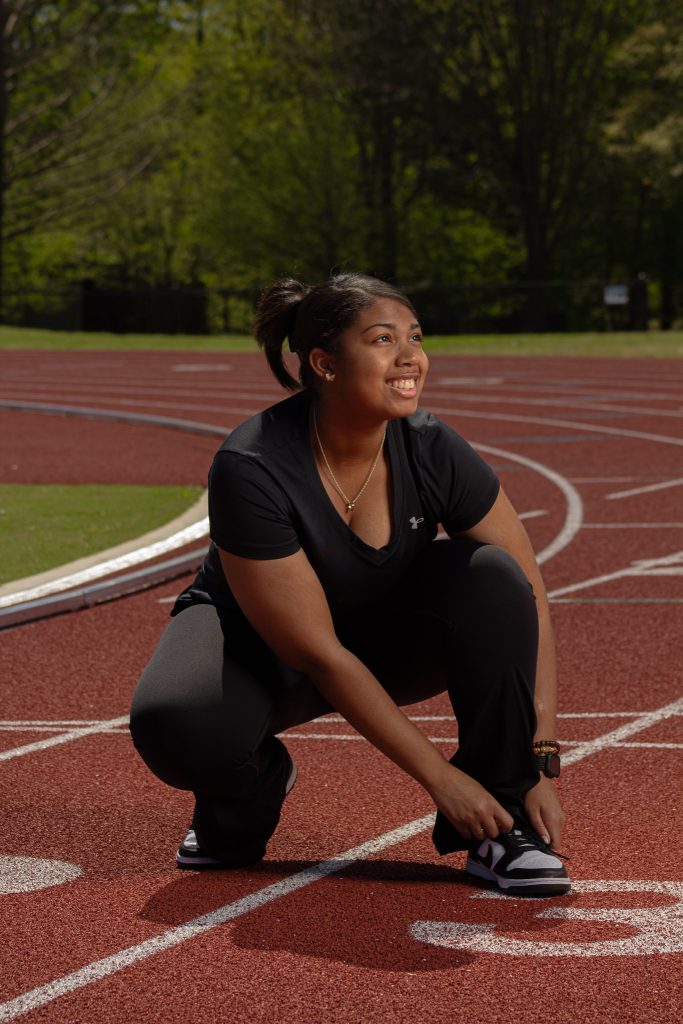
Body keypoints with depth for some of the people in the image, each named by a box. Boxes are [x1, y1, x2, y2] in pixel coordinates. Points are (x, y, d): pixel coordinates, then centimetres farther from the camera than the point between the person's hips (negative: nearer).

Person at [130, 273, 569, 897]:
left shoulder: (432, 450, -20)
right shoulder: (250, 470, -31)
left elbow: (528, 601, -13)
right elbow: (317, 653, -28)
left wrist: (541, 762, -21)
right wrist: (440, 777, -28)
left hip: (387, 636, 3)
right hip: (260, 647, -3)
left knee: (491, 576, -27)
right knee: (173, 725, -36)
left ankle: (500, 827, -14)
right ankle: (252, 786, 2)